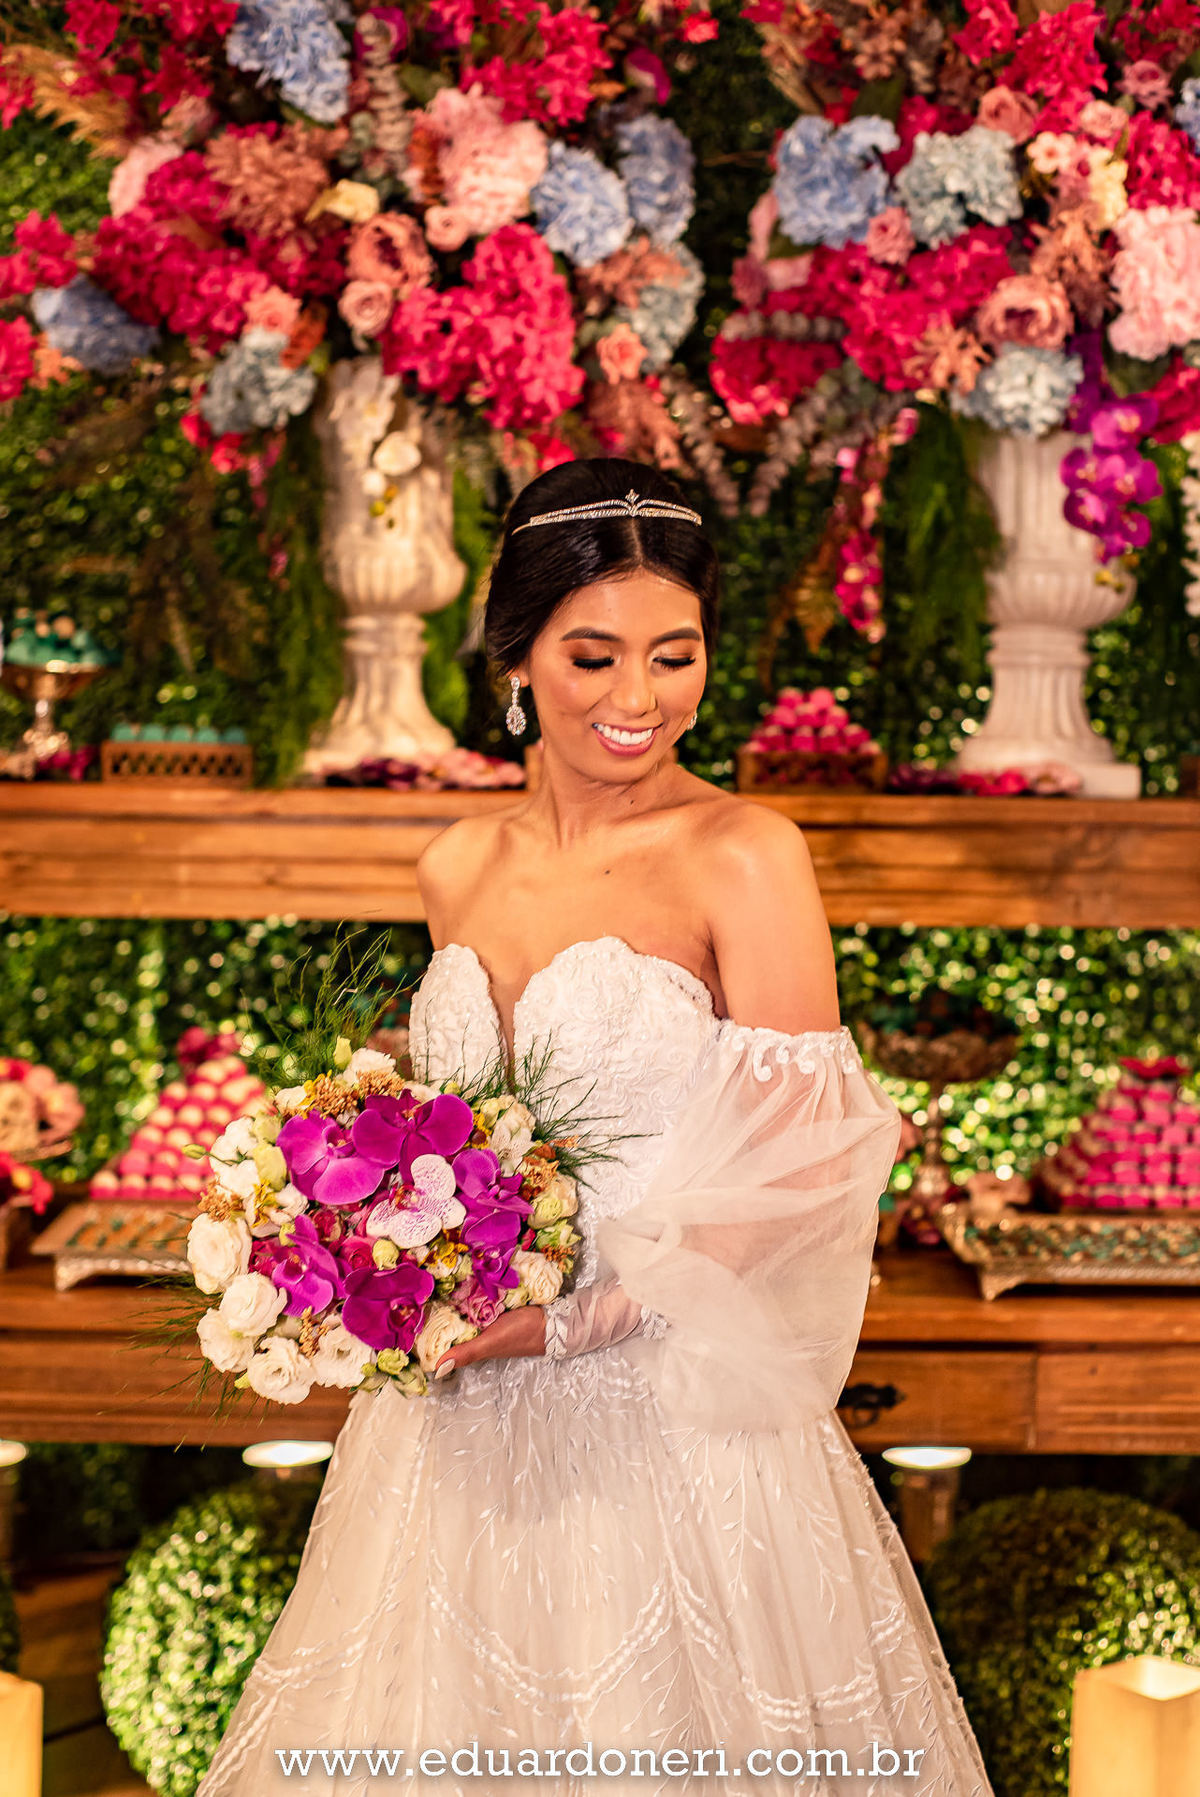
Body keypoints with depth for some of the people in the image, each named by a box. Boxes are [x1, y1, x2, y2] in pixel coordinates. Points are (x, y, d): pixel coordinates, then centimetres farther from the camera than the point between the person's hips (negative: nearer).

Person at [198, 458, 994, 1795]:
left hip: (667, 1410, -5)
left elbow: (791, 1172, -13)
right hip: (462, 1419, 5)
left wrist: (575, 1321, -18)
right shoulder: (462, 869, 7)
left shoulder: (742, 856, -10)